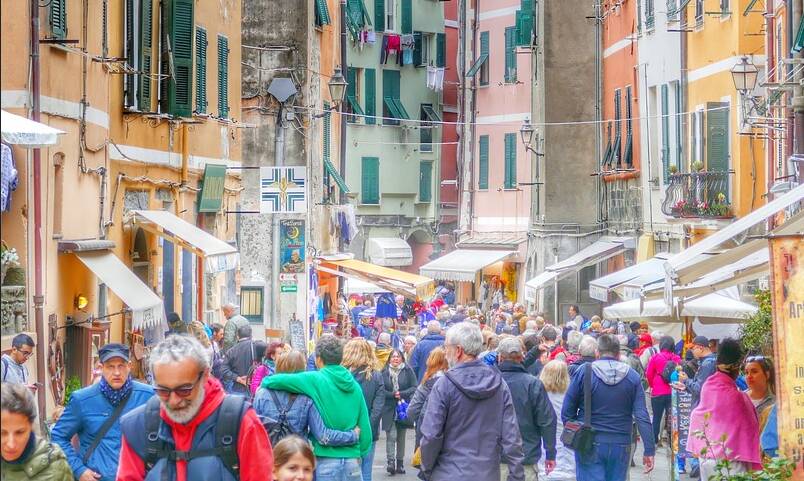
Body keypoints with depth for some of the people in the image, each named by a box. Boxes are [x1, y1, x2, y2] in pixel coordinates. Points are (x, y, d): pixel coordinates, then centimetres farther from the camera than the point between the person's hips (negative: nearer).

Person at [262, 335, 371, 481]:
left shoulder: (315, 380, -7)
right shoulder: (354, 386, 6)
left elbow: (271, 381, -12)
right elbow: (365, 430, 7)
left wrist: (264, 384, 10)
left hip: (327, 462, -4)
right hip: (353, 461, 4)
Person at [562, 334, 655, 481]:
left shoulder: (584, 372, -6)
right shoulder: (632, 376, 0)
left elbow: (567, 411, -4)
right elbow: (642, 416, -5)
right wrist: (649, 450, -4)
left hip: (589, 445, -2)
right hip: (621, 446, 3)